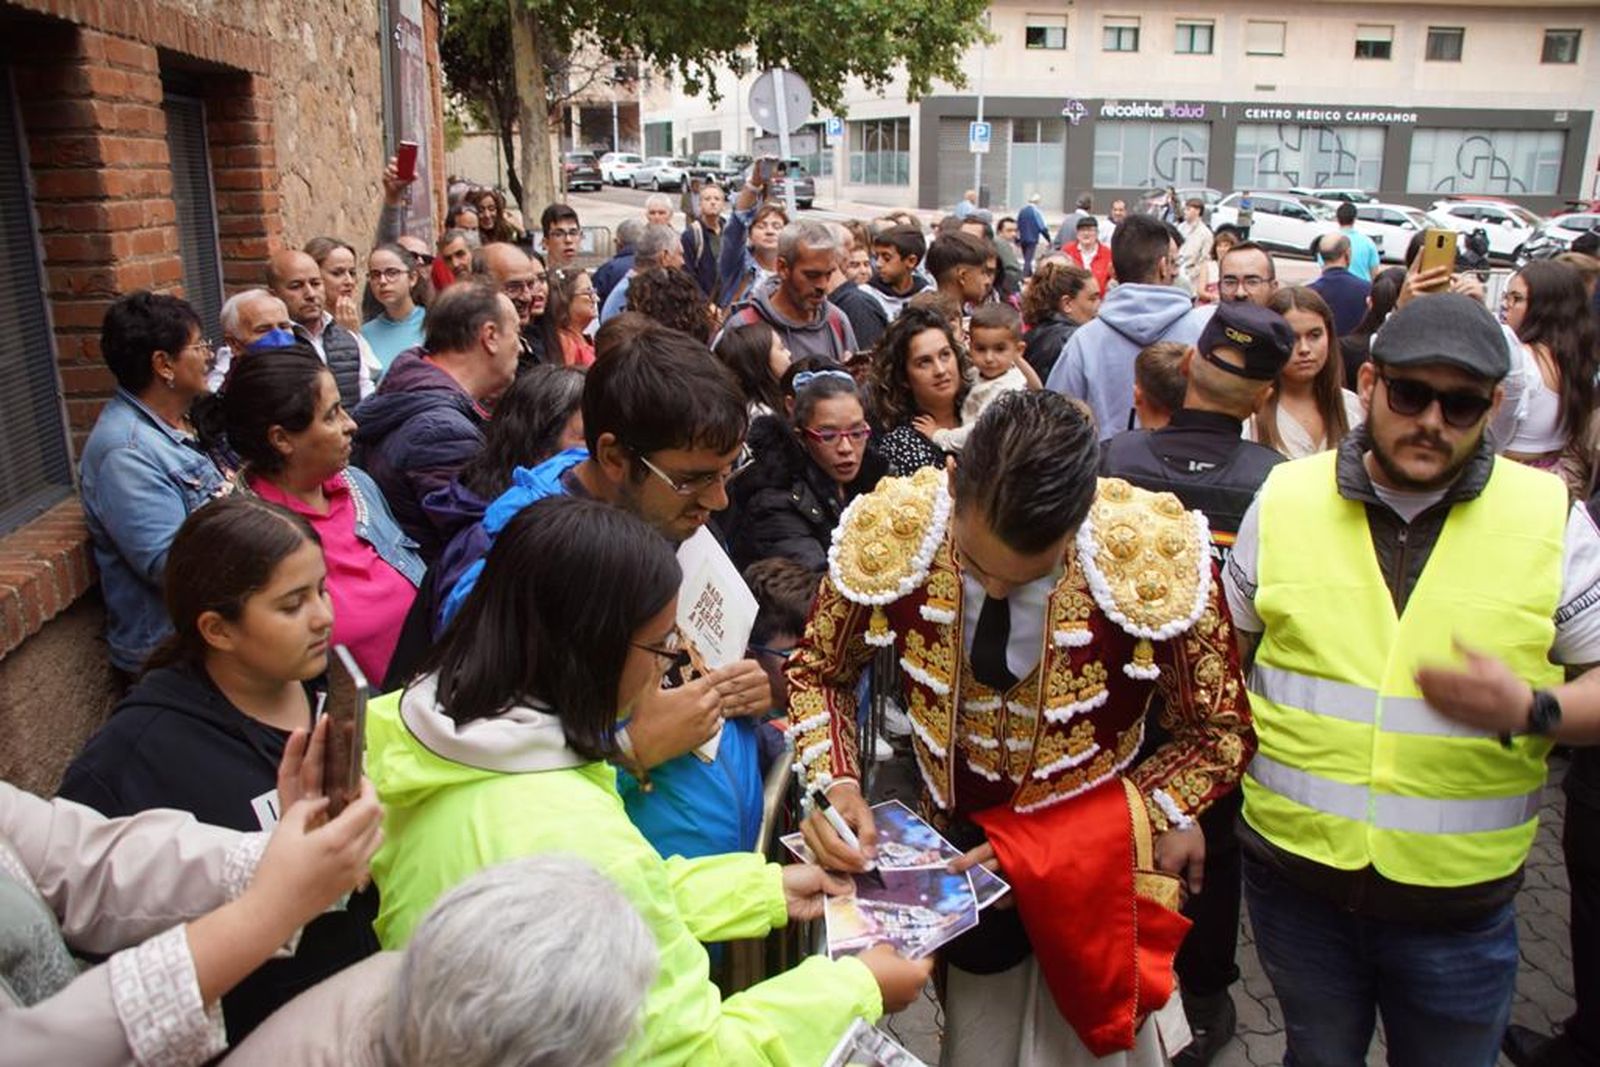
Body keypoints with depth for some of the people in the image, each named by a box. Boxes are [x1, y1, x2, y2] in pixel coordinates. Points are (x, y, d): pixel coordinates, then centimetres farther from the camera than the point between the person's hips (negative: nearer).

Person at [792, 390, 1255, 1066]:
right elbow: (818, 670, -3)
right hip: (955, 853, 2)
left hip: (1095, 865, -1)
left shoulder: (1156, 555, -27)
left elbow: (1221, 732, -11)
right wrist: (835, 785, -20)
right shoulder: (888, 530, -22)